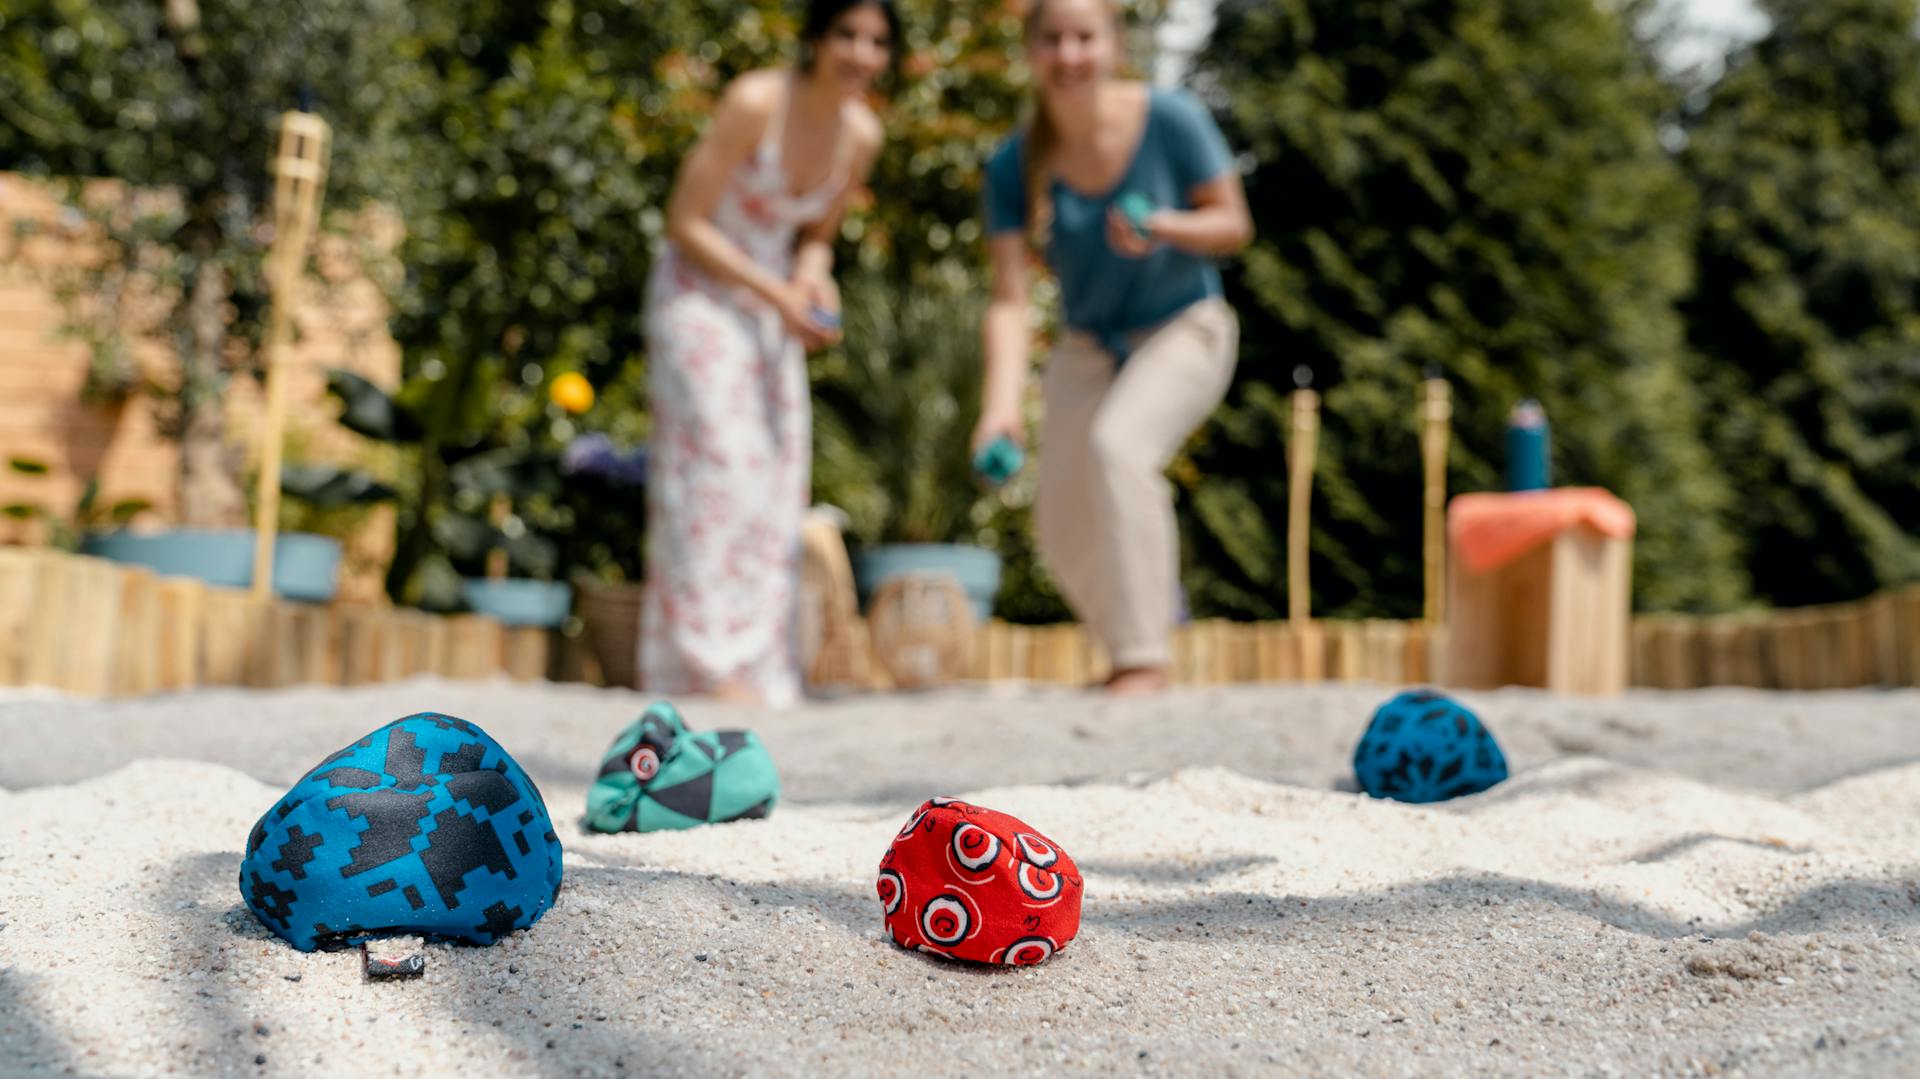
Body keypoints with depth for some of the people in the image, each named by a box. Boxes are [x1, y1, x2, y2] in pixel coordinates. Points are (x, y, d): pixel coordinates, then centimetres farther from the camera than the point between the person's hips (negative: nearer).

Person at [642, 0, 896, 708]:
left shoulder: (862, 136, -1)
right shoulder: (754, 103, -20)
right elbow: (684, 224, -17)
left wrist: (814, 279, -8)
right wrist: (777, 295, -20)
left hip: (771, 310, 7)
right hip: (699, 295, -7)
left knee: (774, 485, 4)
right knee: (719, 463, -15)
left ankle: (759, 673, 10)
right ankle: (710, 664, -13)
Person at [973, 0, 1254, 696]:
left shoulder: (1169, 119, -17)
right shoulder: (1014, 164, -13)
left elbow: (1234, 225, -8)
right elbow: (1009, 298, -18)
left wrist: (1163, 228, -29)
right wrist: (1003, 402, -33)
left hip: (1183, 330, -3)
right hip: (1088, 345, 4)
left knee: (1117, 443, -32)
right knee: (1063, 531, -1)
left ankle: (1145, 658, -26)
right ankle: (1135, 653, 27)